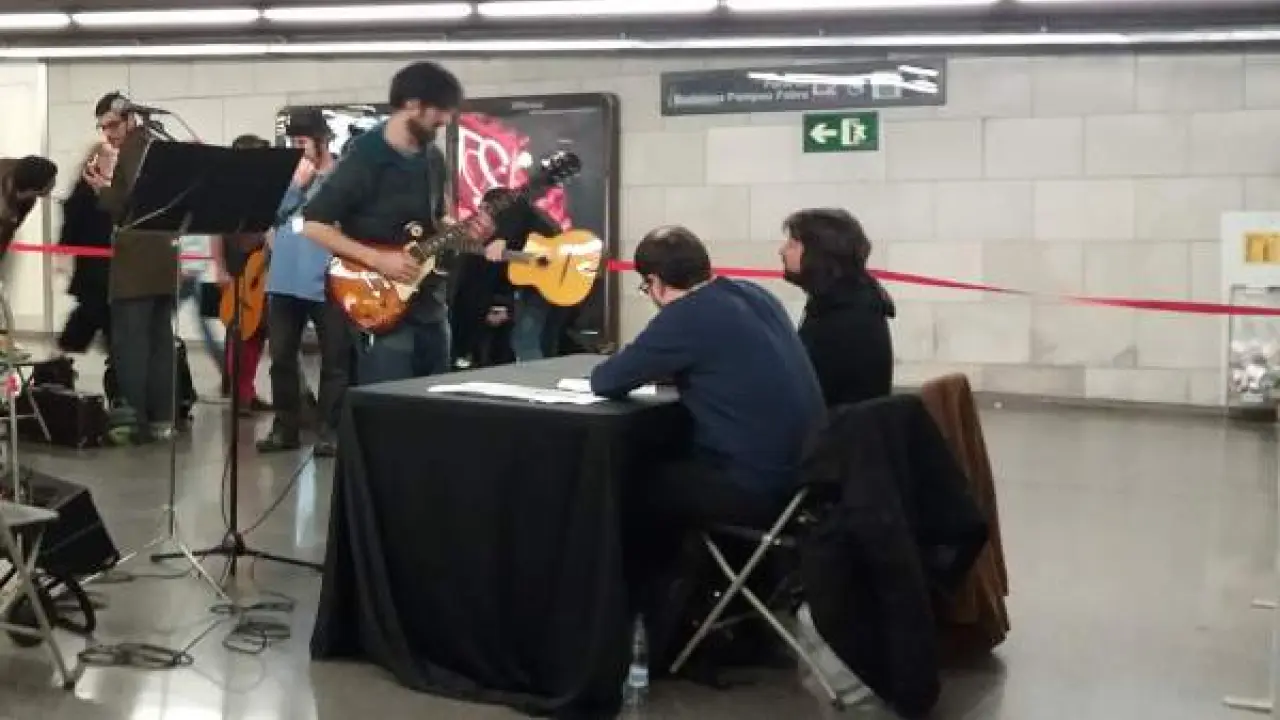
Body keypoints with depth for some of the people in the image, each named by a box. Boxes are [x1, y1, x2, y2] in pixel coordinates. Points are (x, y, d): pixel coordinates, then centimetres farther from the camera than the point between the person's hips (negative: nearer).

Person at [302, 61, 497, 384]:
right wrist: (377, 260, -20)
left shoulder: (433, 159, 9)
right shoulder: (364, 160, -14)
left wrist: (465, 230, 0)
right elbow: (312, 224, -15)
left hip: (429, 306, 8)